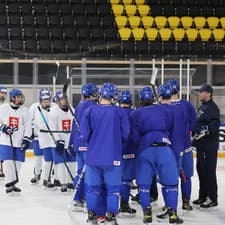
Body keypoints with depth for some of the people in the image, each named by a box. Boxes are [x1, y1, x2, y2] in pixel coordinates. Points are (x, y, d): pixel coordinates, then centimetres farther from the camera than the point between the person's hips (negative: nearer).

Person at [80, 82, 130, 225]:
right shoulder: (119, 112, -5)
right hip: (113, 158, -2)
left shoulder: (90, 110, -3)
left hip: (93, 156, 2)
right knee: (113, 187, 8)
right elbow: (125, 134, -2)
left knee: (93, 187, 13)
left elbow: (85, 133, -4)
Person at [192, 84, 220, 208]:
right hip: (201, 144, 10)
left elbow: (215, 124, -24)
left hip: (209, 146, -10)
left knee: (209, 171, -7)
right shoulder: (202, 107, 18)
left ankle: (212, 198, -2)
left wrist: (205, 130, -33)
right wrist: (194, 134, 25)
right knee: (201, 170, 14)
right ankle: (203, 196, 23)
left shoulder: (212, 107, -13)